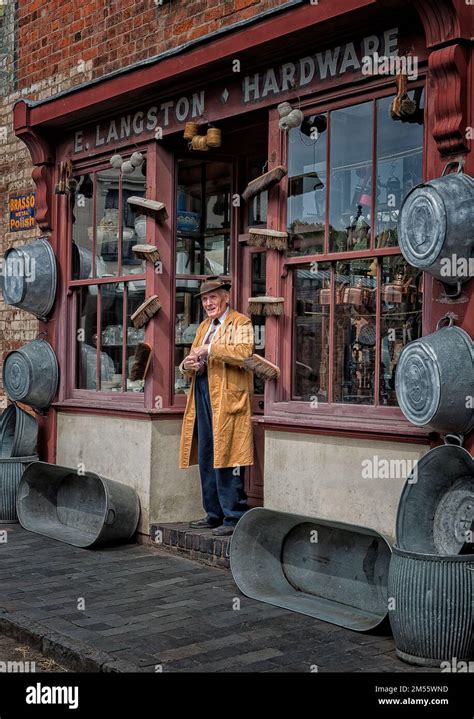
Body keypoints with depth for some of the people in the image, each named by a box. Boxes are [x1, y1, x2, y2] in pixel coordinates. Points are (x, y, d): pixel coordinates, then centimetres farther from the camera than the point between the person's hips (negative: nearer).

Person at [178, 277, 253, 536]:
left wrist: (210, 349, -19)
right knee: (206, 460, 11)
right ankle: (214, 514, 21)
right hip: (202, 399, 8)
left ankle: (234, 517, -2)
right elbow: (193, 362, 25)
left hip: (227, 401, -8)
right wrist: (188, 364, 2)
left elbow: (244, 353, -20)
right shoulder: (204, 326, 23)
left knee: (226, 461, -9)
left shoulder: (240, 323, -2)